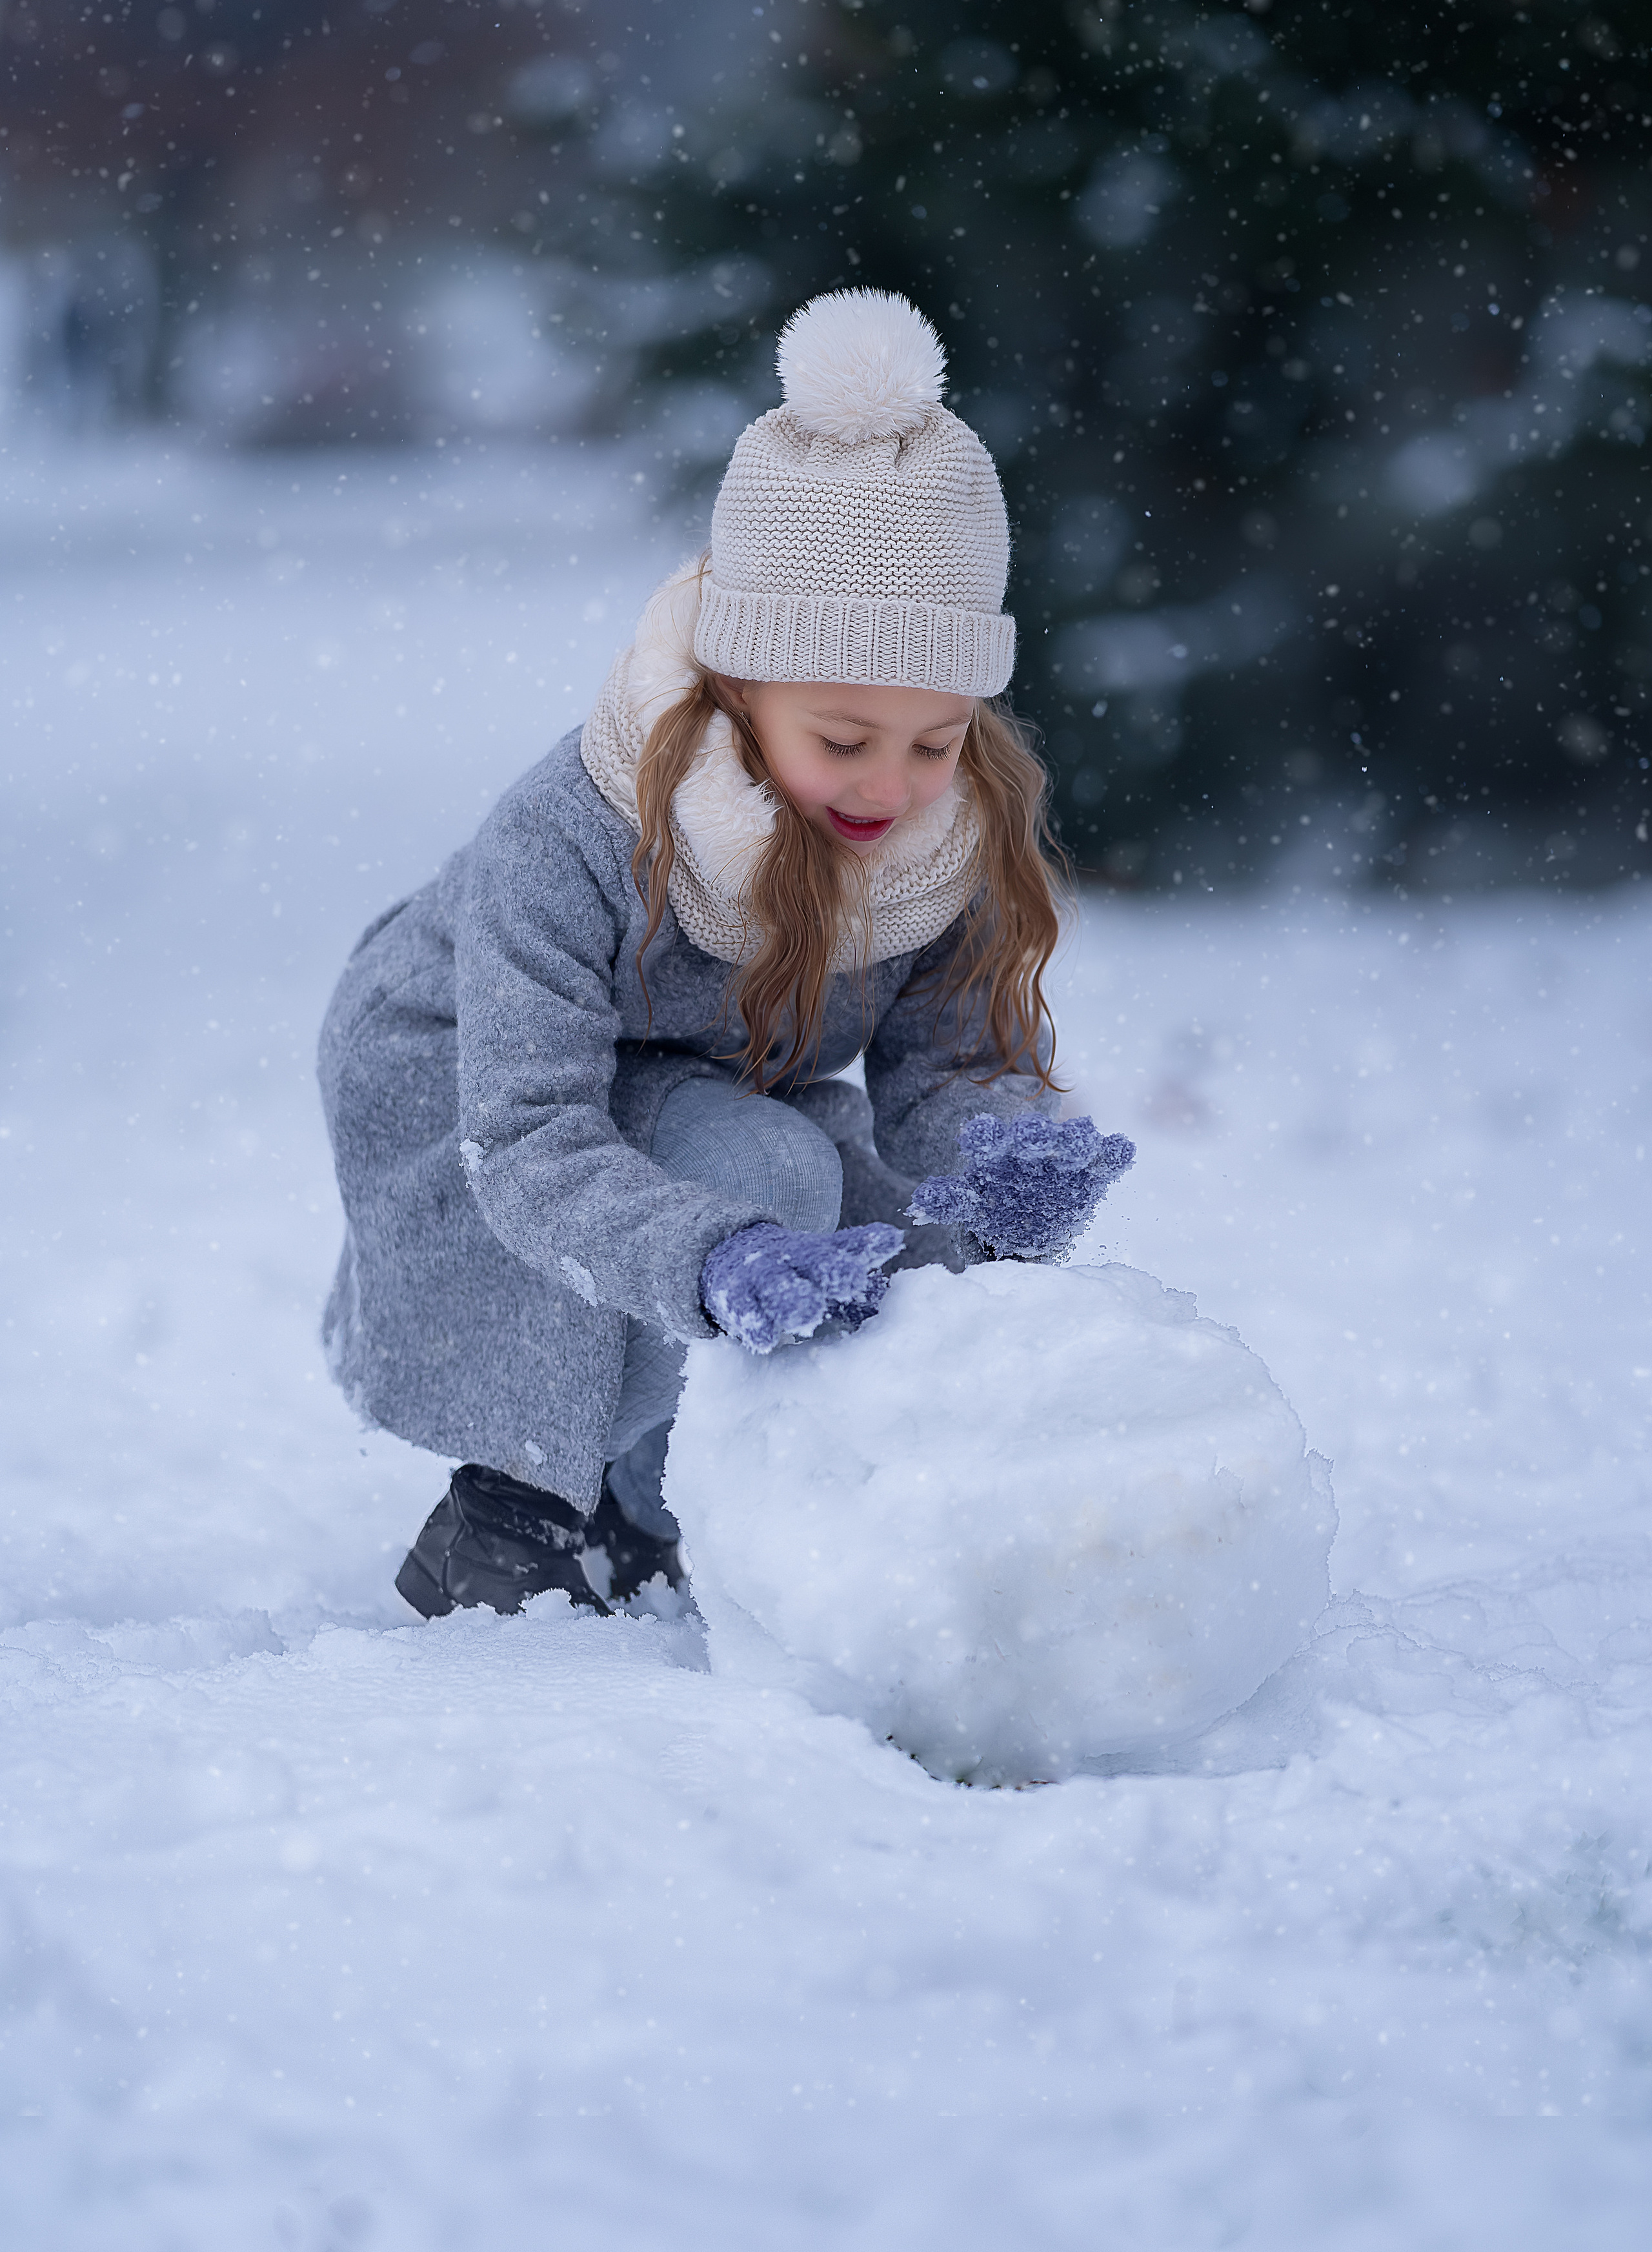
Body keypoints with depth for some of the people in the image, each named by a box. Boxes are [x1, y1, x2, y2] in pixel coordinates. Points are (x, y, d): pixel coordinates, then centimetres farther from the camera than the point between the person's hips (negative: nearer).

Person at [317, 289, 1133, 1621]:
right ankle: (524, 1509, -16)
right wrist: (724, 1265, -57)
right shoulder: (568, 842, -35)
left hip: (722, 1098, 6)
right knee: (760, 1161, -34)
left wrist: (1003, 1158, -42)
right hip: (460, 1095, -6)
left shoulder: (974, 828, -20)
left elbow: (954, 1061, -16)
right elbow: (534, 1147, -39)